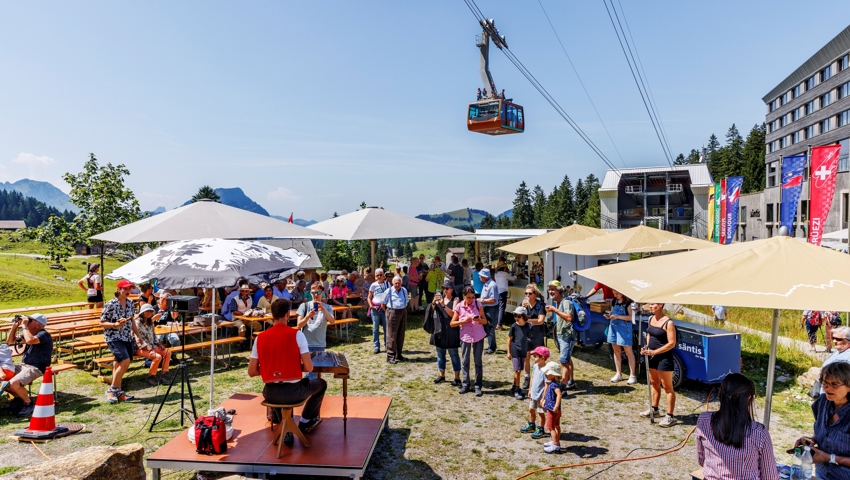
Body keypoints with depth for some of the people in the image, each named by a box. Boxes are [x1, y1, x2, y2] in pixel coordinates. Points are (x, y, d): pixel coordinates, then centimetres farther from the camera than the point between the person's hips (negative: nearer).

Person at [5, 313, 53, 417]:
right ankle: (19, 398, 17)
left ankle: (28, 404, -5)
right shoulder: (30, 333, 15)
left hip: (36, 368, -10)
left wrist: (24, 326, -21)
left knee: (13, 383, -29)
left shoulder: (43, 334, -14)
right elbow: (10, 341, 20)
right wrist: (15, 325, 6)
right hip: (23, 365, 10)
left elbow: (30, 340, -34)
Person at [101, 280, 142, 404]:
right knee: (125, 362, -17)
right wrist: (115, 325, -26)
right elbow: (102, 323, -9)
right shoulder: (110, 304, -12)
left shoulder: (130, 303, 7)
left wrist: (138, 335, 18)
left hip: (127, 338, 6)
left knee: (118, 364, 11)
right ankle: (112, 390, 0)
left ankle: (118, 392, 18)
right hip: (114, 338, -6)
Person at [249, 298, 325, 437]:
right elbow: (309, 368, -13)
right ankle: (306, 422, 37)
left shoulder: (260, 338, -1)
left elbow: (251, 372, 2)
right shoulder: (297, 334, -11)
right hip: (294, 392, -3)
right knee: (321, 383, 27)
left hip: (270, 394, 4)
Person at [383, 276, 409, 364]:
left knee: (401, 335, 11)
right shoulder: (389, 291, -4)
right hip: (392, 313, -5)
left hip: (403, 313, 5)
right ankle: (390, 356, 1)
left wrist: (403, 310, 9)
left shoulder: (404, 291, 10)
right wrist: (389, 312, 3)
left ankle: (398, 355, 22)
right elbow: (383, 304, 2)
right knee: (391, 335, -4)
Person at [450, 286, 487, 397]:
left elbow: (485, 321, 0)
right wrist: (463, 321, -18)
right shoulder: (459, 307, -5)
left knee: (478, 361, 3)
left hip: (478, 337, 0)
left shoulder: (478, 304, -5)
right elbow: (452, 323, -2)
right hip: (465, 337, 1)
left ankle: (478, 386, 10)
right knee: (465, 361, 8)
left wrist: (479, 320, -22)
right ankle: (465, 385, 20)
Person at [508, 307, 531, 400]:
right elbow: (509, 339, -3)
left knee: (519, 371, 12)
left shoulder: (527, 326, 1)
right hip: (515, 351, -4)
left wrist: (527, 351, 15)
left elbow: (526, 338, 11)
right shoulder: (514, 326, -10)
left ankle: (514, 387, 28)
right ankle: (517, 390, 5)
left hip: (523, 351, 4)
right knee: (517, 371, -5)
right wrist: (508, 352, -3)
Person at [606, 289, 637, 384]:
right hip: (614, 327, 7)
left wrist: (618, 316, -24)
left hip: (624, 328, -7)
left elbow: (631, 317, -15)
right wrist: (609, 316, -3)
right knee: (616, 350, 12)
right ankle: (619, 374, 21)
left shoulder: (628, 302, -11)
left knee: (628, 352, -2)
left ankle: (632, 376, 4)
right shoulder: (614, 301, 9)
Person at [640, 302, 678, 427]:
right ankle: (654, 409, 36)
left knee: (667, 387, 0)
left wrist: (654, 351, -21)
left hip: (664, 357, -8)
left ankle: (670, 417, 8)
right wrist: (647, 347, 2)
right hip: (652, 356, 8)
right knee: (654, 383, 20)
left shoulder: (668, 323, -19)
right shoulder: (651, 319, 6)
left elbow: (672, 343, -20)